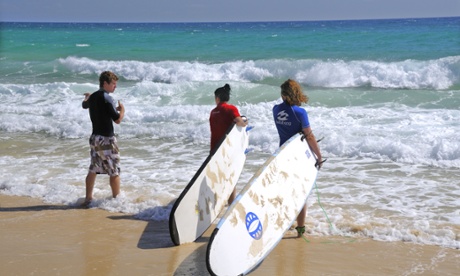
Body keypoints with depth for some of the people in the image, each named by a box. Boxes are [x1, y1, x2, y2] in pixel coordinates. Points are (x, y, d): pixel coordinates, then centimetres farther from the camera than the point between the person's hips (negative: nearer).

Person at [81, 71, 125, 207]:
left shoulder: (93, 97, 8)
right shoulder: (107, 98, -17)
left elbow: (84, 105, 32)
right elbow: (118, 119, -18)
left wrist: (87, 97, 53)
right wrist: (122, 109, 1)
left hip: (95, 138, 8)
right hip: (106, 140, -8)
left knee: (93, 169, 14)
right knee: (114, 172, 1)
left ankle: (88, 199, 18)